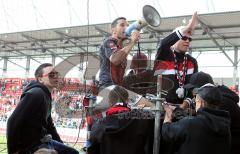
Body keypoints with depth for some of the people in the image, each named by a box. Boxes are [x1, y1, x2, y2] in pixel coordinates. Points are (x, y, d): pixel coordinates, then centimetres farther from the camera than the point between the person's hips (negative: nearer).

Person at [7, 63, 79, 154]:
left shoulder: (47, 96, 14)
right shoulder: (36, 93, -19)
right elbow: (13, 122, -25)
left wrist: (61, 145, 20)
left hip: (42, 141, 10)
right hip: (31, 145, -10)